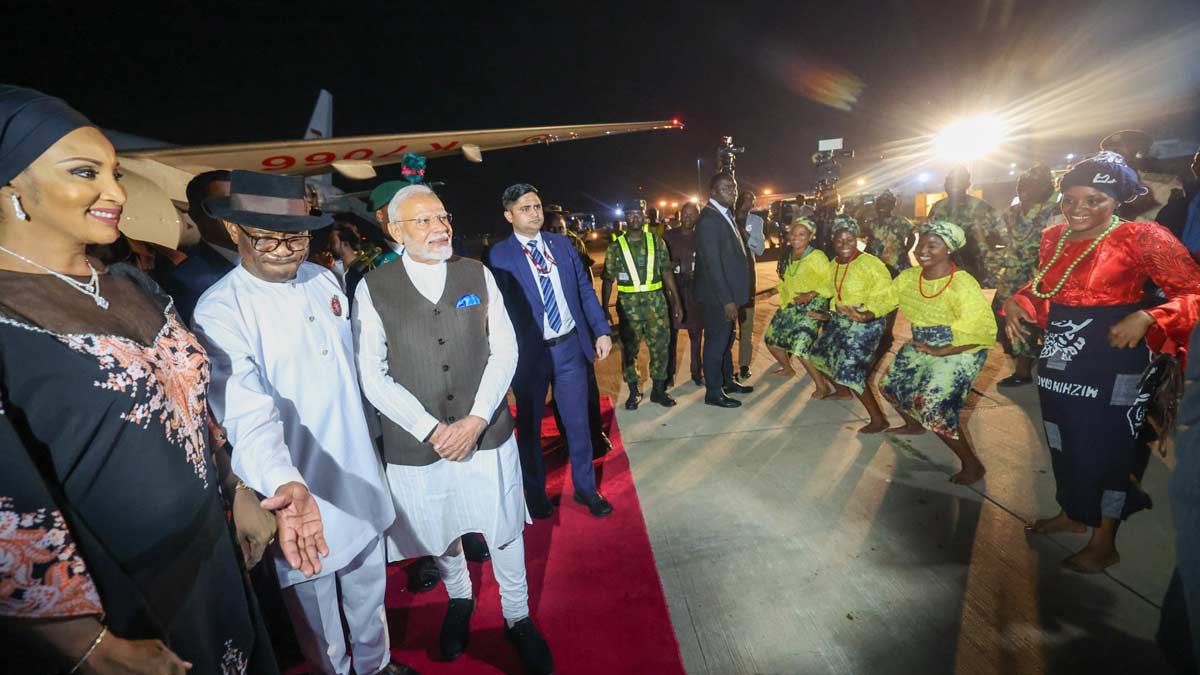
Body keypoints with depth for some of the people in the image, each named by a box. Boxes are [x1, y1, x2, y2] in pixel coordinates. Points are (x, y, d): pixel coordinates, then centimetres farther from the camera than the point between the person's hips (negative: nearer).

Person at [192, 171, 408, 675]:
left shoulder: (324, 280, 0)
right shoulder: (219, 312, -18)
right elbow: (249, 416, -30)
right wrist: (287, 488, -46)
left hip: (361, 473, 6)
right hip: (300, 491, -5)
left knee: (369, 588, 26)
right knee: (316, 611, 18)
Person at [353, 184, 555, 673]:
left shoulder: (477, 274, 0)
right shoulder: (373, 289, -6)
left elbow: (504, 351, -3)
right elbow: (373, 377, -8)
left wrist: (476, 420, -13)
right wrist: (432, 430, -14)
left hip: (487, 432, 1)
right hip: (417, 443, 0)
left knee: (505, 531, 12)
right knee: (439, 534, 20)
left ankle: (517, 617, 39)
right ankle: (459, 600, 51)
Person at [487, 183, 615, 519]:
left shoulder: (561, 243, 6)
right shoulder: (499, 255, -7)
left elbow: (584, 289, 8)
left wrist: (601, 331, 2)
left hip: (570, 346, 3)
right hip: (529, 353, -3)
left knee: (578, 422, 12)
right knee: (530, 428, 14)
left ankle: (585, 488, 33)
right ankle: (536, 493, 36)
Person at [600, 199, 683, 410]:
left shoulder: (657, 242, 5)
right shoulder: (616, 246, 1)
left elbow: (667, 273, 5)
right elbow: (607, 280, 1)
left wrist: (676, 302, 1)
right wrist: (604, 310, -4)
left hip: (656, 302, 1)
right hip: (628, 305, -1)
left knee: (660, 347, 5)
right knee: (629, 349, 6)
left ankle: (658, 389, 22)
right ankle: (633, 391, 22)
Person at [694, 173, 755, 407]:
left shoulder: (725, 215, 11)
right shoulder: (708, 219, -19)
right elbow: (712, 264, -22)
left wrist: (732, 297, 9)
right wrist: (727, 300, -22)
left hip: (727, 292, 9)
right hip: (717, 295, -9)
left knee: (726, 339, 20)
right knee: (716, 342, 2)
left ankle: (727, 381, 35)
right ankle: (713, 392, 15)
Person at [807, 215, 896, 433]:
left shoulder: (871, 264, -19)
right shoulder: (834, 264, 4)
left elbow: (888, 297, -21)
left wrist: (867, 315, -36)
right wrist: (829, 316, 12)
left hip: (864, 325, -9)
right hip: (839, 321, 9)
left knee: (850, 372, -15)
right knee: (820, 355, 19)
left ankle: (879, 419, 2)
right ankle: (842, 391, 45)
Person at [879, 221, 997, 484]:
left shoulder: (963, 284, -22)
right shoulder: (909, 276, -2)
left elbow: (981, 329, -26)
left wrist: (940, 352, -25)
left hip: (957, 352, -7)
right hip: (921, 347, 8)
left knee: (934, 407, -19)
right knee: (889, 383, 15)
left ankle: (972, 464, 3)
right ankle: (914, 424, 46)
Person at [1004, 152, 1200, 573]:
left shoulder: (1142, 237, -11)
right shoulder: (1053, 238, 5)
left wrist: (1146, 318, -26)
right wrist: (1016, 303, -1)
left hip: (1110, 360, -6)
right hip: (1057, 356, 6)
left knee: (1106, 448, 5)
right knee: (1064, 441, 18)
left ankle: (1104, 543, 22)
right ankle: (1072, 513, 39)